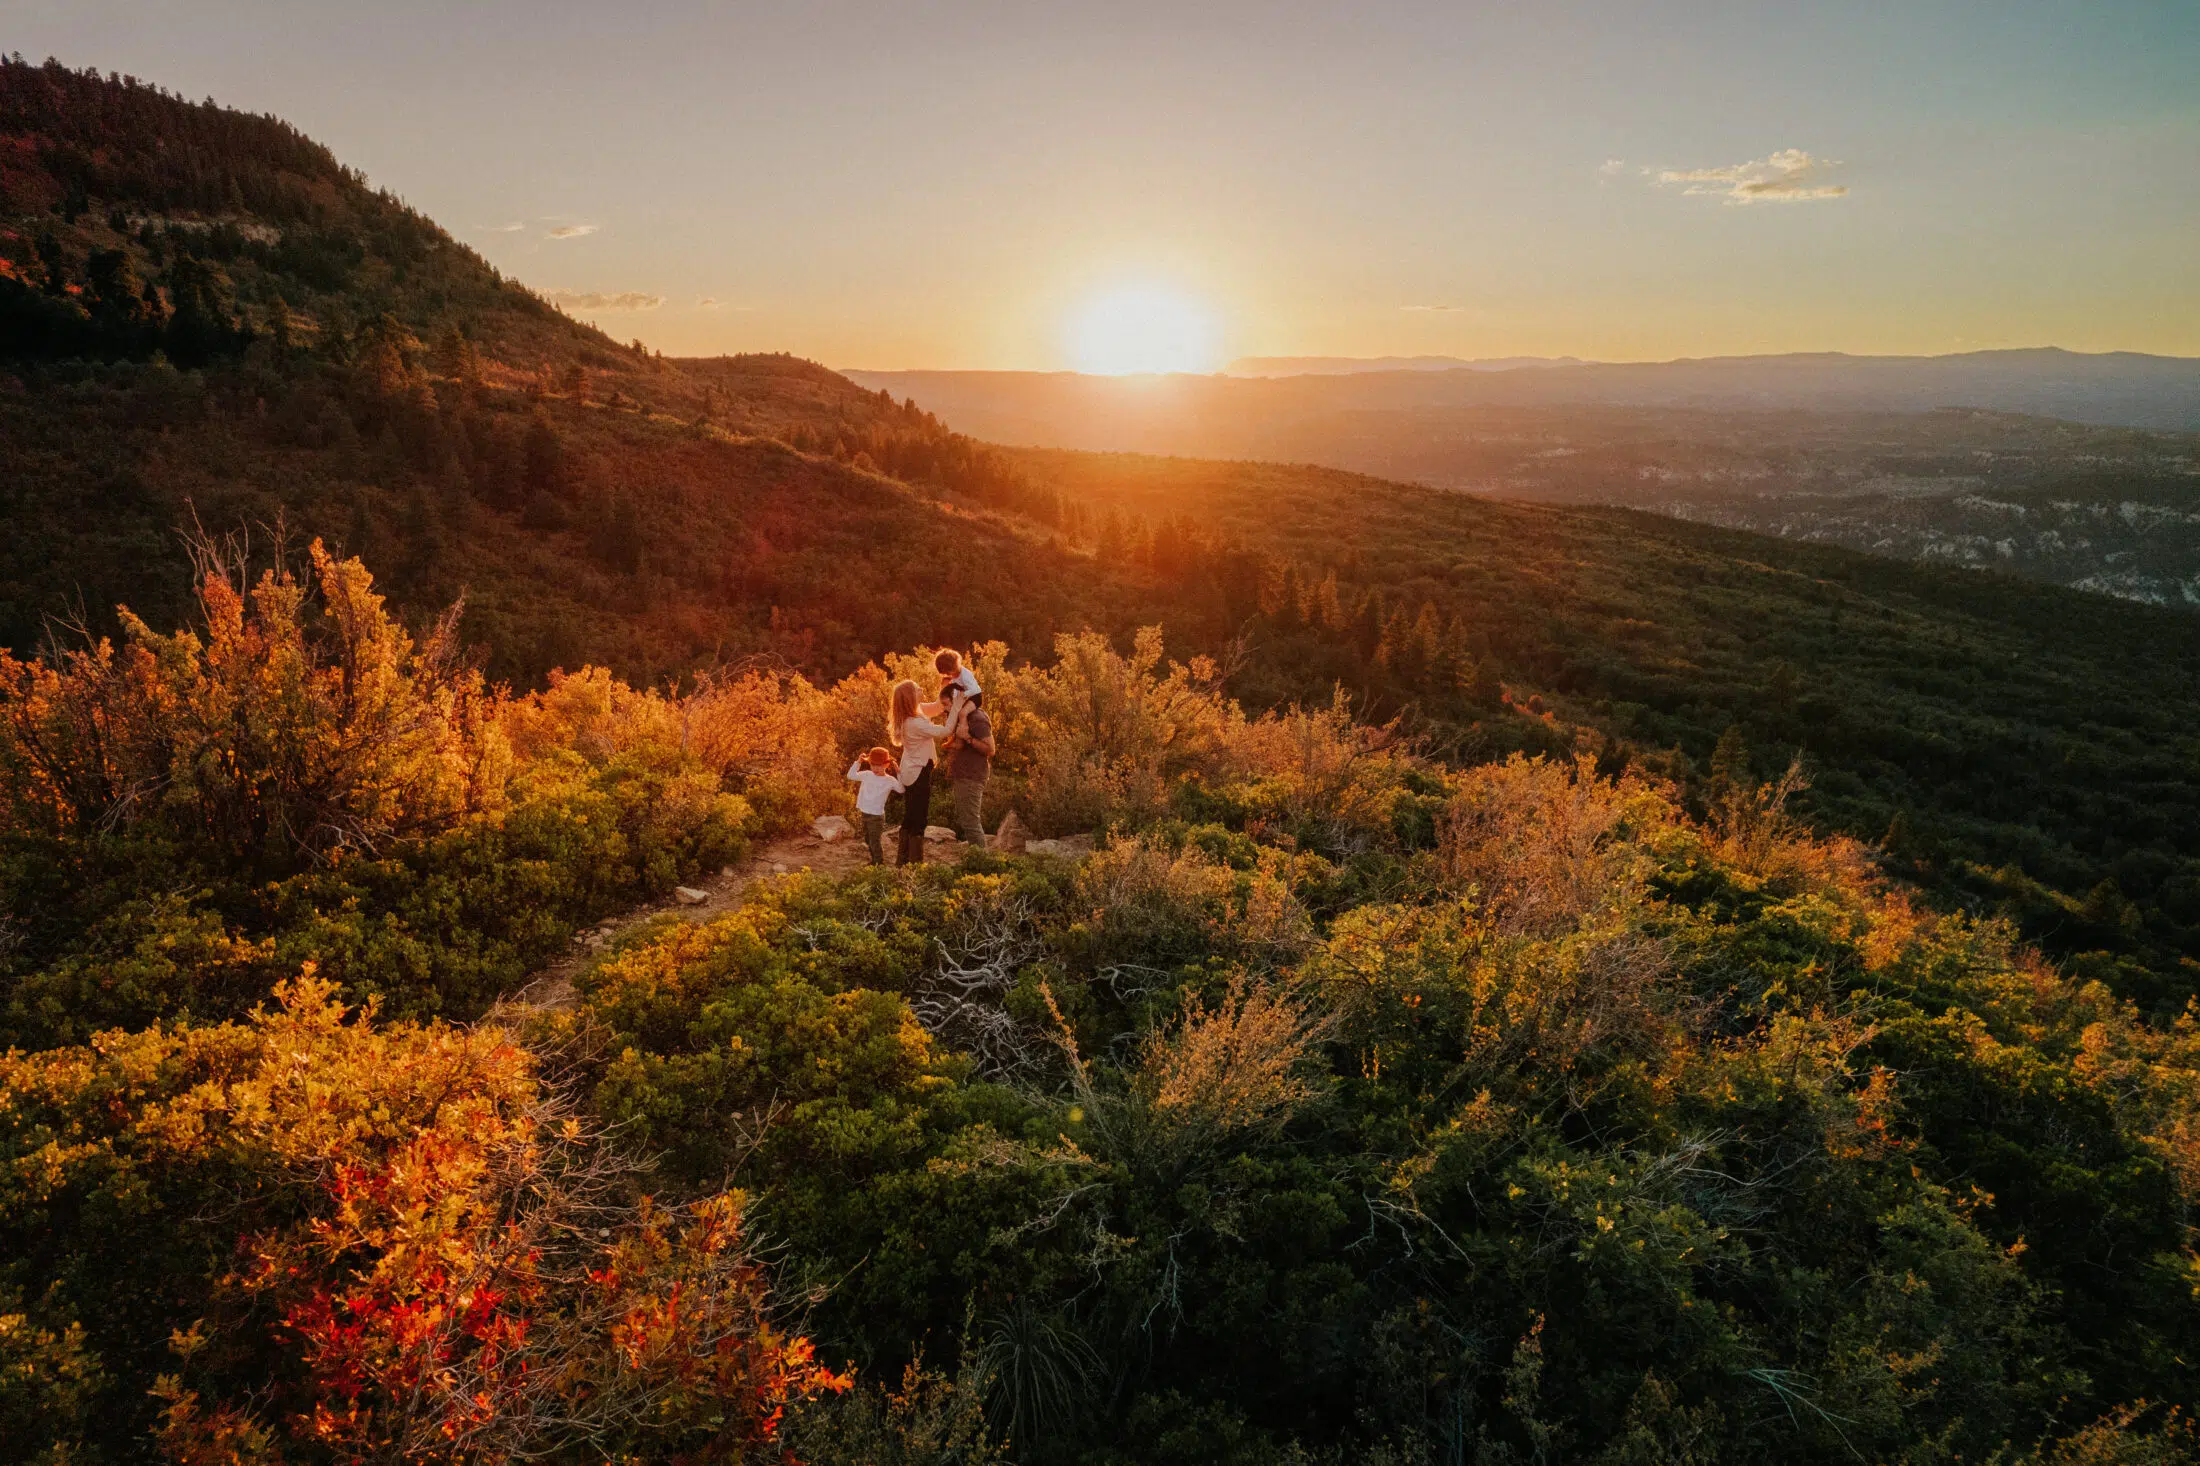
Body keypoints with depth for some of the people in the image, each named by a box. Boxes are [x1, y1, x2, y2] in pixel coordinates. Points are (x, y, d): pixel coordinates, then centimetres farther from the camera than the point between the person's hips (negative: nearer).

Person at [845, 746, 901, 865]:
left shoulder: (890, 780, -9)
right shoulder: (866, 775, 4)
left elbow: (901, 789, -19)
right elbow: (850, 775, 9)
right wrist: (858, 762, -1)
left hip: (876, 816, -6)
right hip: (864, 814, 6)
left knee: (875, 841, -6)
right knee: (868, 840, 18)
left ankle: (880, 863, 4)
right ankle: (874, 860, 34)